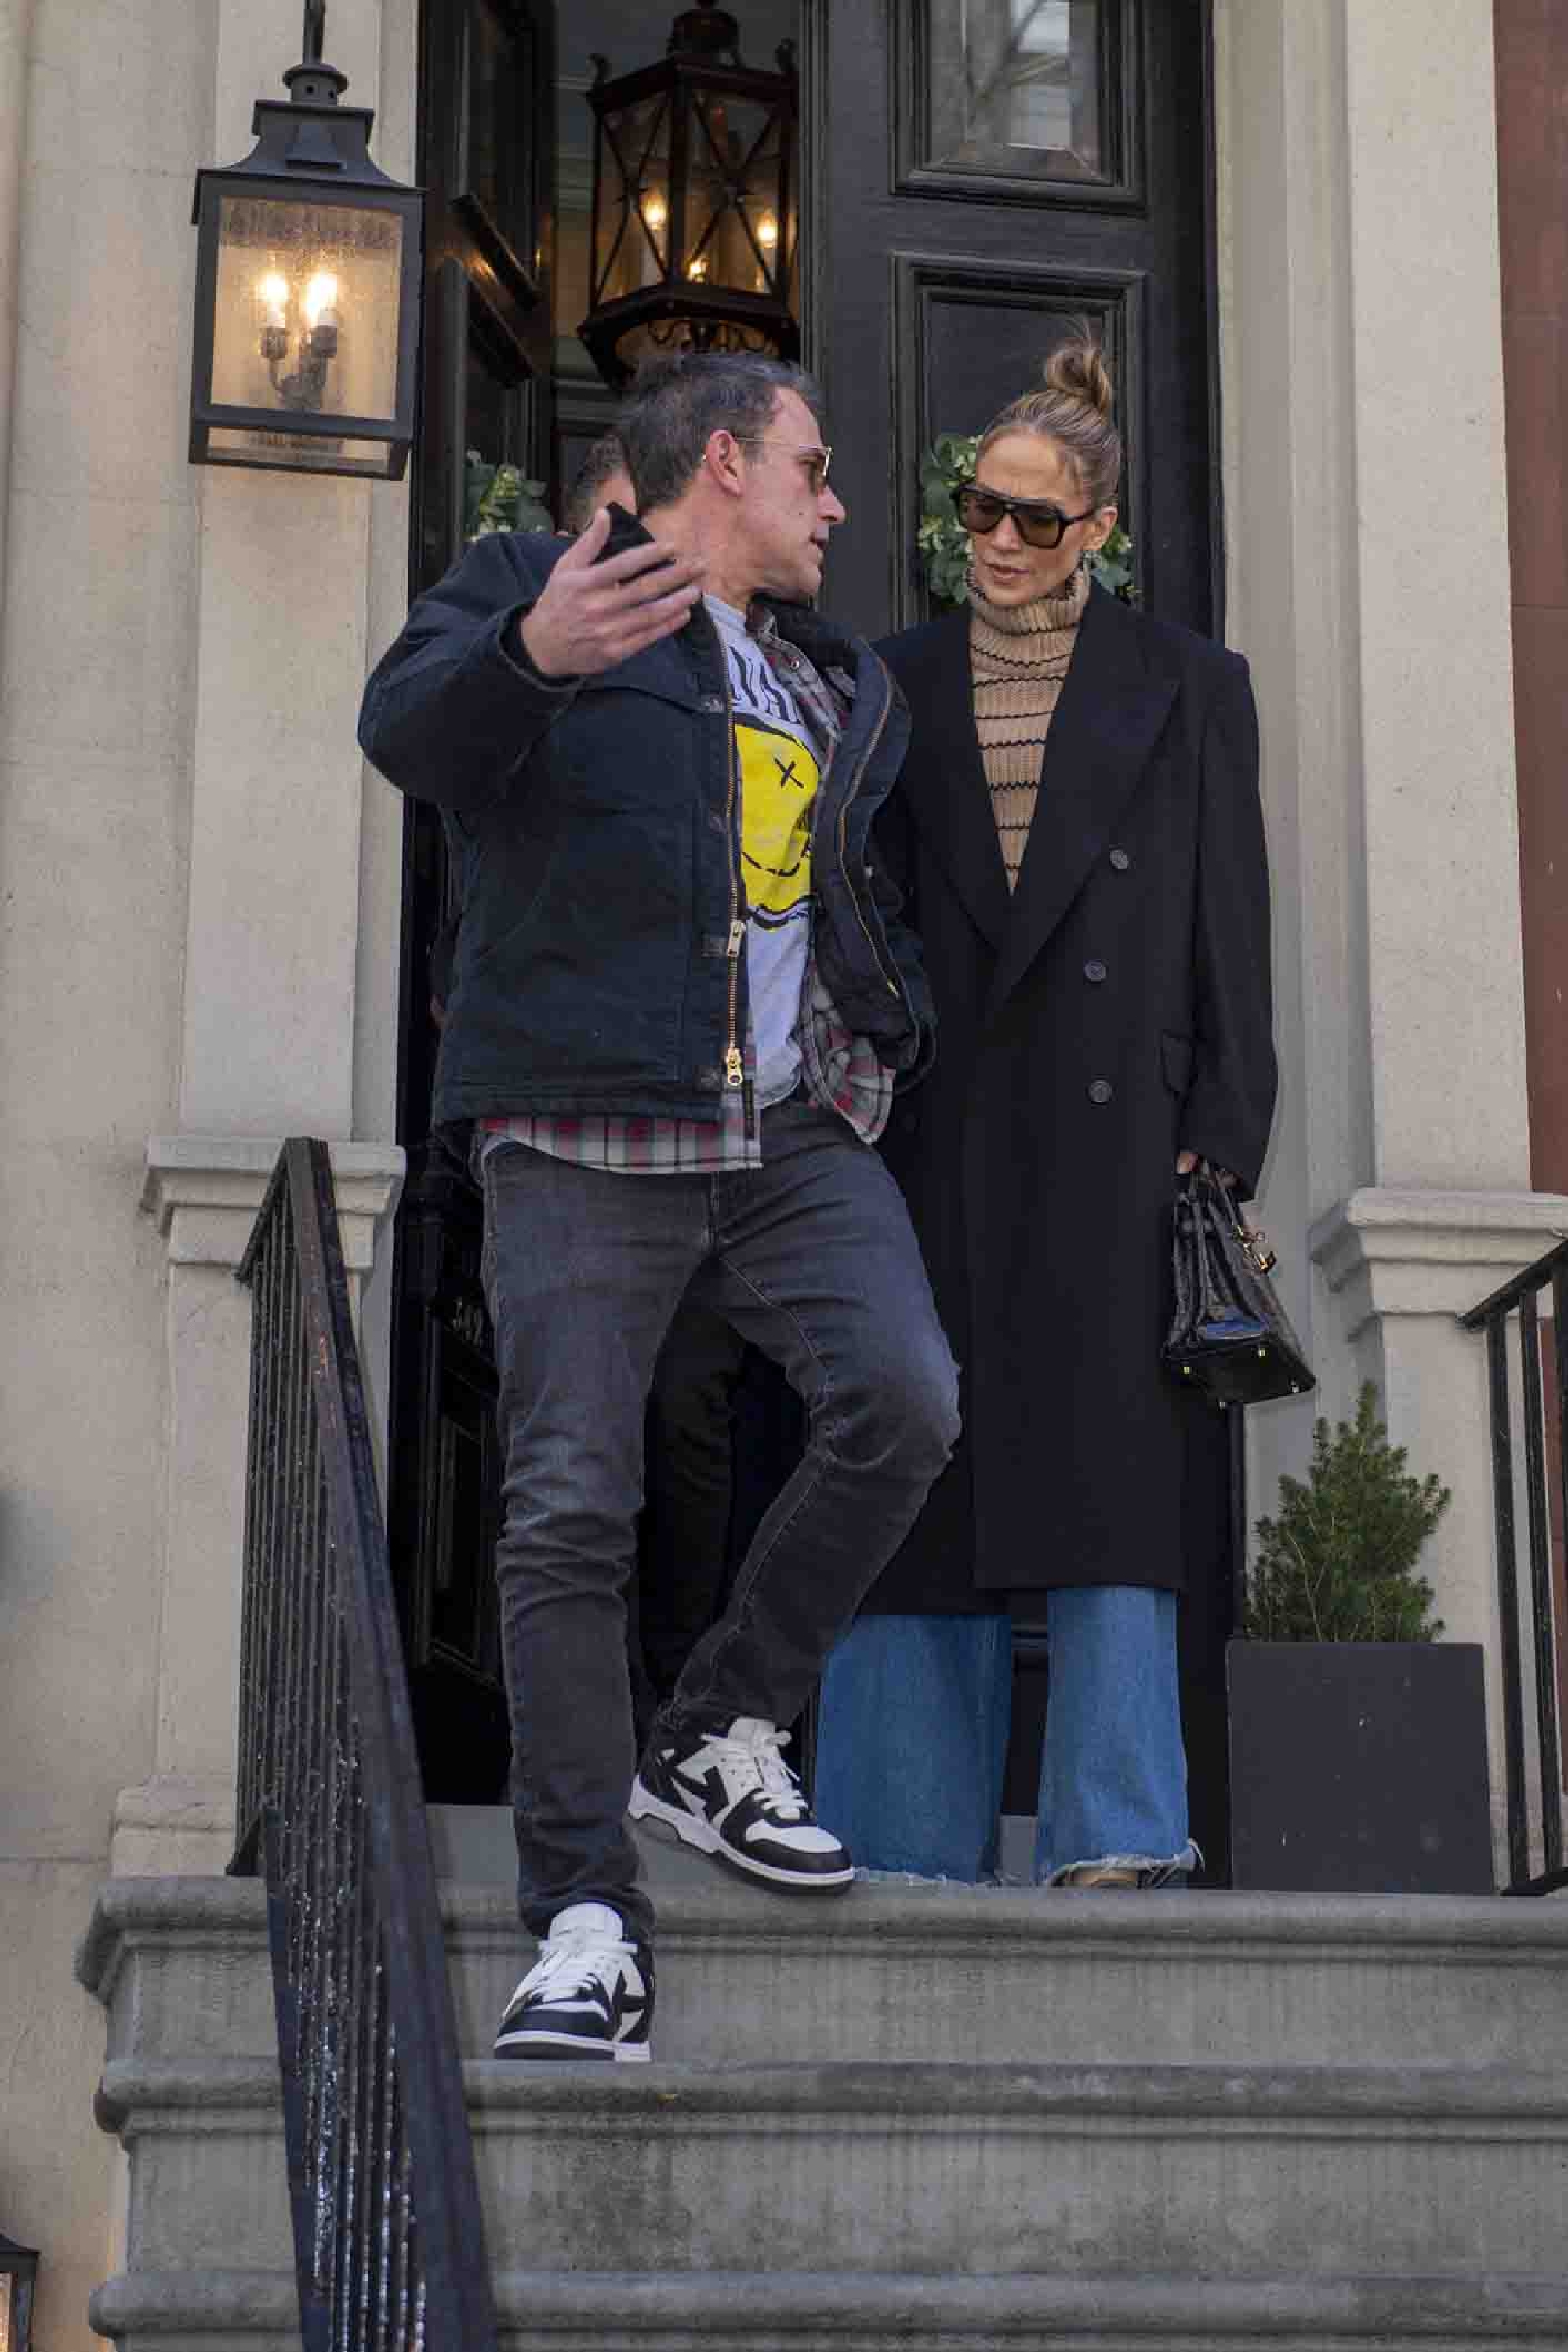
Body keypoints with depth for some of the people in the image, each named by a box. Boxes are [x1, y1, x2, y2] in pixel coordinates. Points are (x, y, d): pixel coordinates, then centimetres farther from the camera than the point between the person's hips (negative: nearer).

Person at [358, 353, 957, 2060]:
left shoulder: (840, 683, 26)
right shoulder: (531, 586, 6)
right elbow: (408, 733, -13)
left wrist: (893, 1028, 19)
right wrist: (526, 654, -34)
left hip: (796, 1139, 5)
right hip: (585, 1144, -5)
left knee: (906, 1402, -17)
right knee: (569, 1512, -10)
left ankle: (719, 1738, 3)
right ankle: (587, 1920, -5)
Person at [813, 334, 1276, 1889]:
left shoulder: (1184, 688, 10)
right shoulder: (896, 686, 15)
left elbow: (1231, 929, 6)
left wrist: (1220, 1139, -4)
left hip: (1111, 1126, -2)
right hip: (935, 1133, 2)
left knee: (1103, 1459, -8)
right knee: (920, 1467, 0)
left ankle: (1115, 1840, -8)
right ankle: (913, 1848, 5)